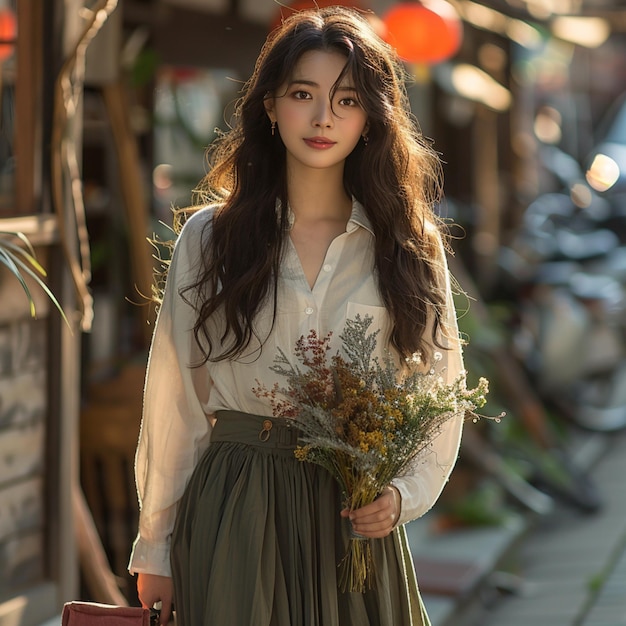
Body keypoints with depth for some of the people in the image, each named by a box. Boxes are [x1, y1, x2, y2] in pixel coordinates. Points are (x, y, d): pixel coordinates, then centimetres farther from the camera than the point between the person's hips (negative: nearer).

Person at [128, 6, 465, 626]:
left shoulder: (410, 246, 3)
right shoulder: (208, 237, 1)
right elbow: (174, 402, 2)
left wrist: (403, 494, -11)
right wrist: (155, 549, 3)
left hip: (356, 518, 1)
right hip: (231, 520, -1)